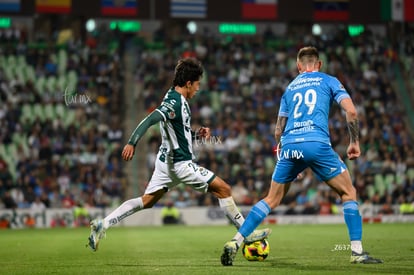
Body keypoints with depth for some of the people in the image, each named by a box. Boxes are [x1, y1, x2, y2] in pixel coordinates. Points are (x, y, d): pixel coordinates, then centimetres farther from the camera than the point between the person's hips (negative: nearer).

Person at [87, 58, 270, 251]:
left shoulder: (175, 99, 12)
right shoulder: (175, 102, -19)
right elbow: (149, 121, -30)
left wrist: (196, 134, 12)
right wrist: (132, 143, -38)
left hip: (167, 161, 10)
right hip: (181, 163, -10)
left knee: (146, 201, 10)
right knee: (223, 189, -2)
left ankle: (102, 224, 1)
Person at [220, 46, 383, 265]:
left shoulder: (290, 88, 26)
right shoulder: (329, 81, 15)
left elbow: (278, 131, 24)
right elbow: (351, 111, 1)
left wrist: (283, 153, 36)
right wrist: (354, 142, 10)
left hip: (289, 146, 4)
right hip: (317, 143, -4)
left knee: (272, 199, 15)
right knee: (348, 193, 10)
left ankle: (235, 243, 6)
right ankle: (357, 252, 1)